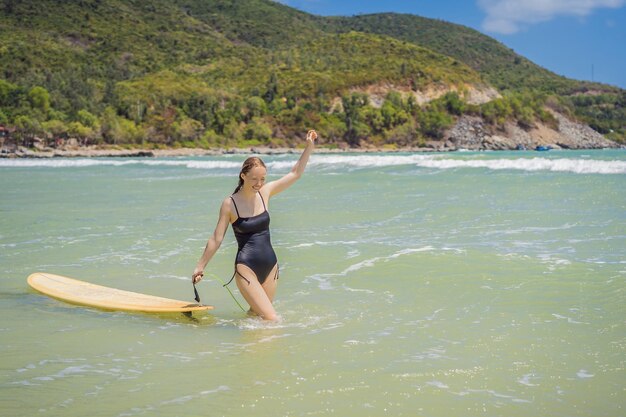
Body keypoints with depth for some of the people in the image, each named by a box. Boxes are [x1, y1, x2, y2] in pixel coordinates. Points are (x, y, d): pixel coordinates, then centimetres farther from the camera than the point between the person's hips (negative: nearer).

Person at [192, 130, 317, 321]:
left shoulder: (265, 192, 3)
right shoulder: (230, 203, -9)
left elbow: (295, 173, 8)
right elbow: (216, 239, -2)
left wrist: (309, 147, -1)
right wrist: (200, 266, 3)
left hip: (270, 265, 5)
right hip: (246, 267, -5)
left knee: (257, 314, 14)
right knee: (271, 319, -13)